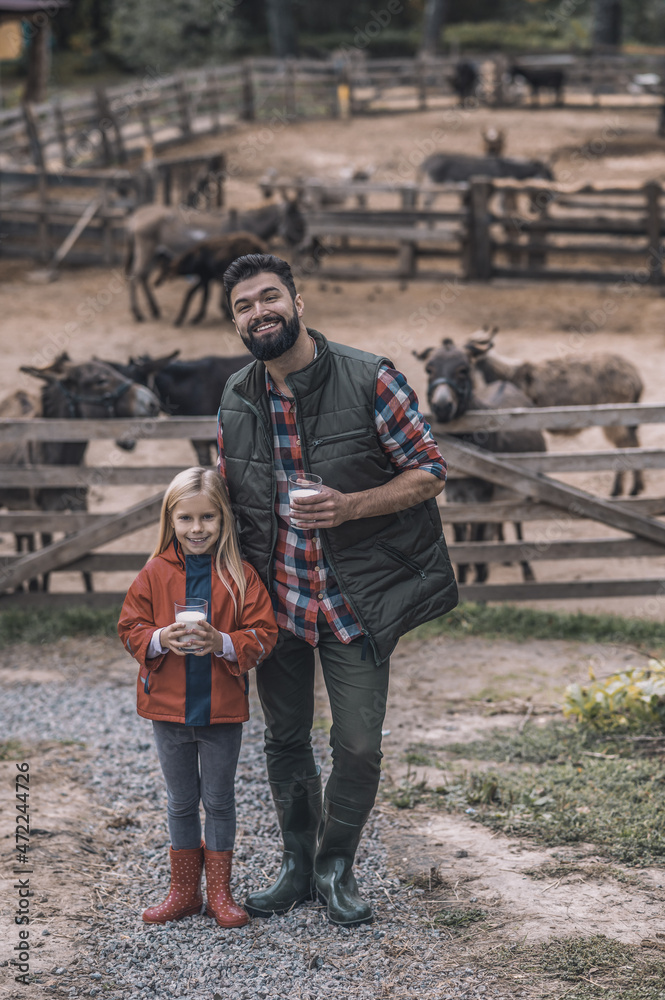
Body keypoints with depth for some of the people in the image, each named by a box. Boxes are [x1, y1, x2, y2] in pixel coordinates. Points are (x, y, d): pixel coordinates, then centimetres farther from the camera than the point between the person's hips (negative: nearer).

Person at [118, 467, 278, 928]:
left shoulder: (241, 576, -5)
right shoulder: (155, 573, -1)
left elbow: (262, 635, -6)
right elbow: (131, 628, 1)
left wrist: (222, 643, -23)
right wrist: (161, 639, -19)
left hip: (222, 711, -2)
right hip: (169, 708, 2)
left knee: (219, 801, 9)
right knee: (181, 803, 14)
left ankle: (219, 891, 20)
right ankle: (184, 891, 24)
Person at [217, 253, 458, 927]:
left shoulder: (369, 380, -11)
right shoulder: (236, 399, 3)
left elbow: (429, 471, -8)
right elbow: (226, 498, 15)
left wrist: (350, 506, -22)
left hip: (359, 598, -3)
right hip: (276, 598, 4)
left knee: (358, 746, -2)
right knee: (284, 739, 12)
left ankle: (336, 869, 20)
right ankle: (297, 865, 31)